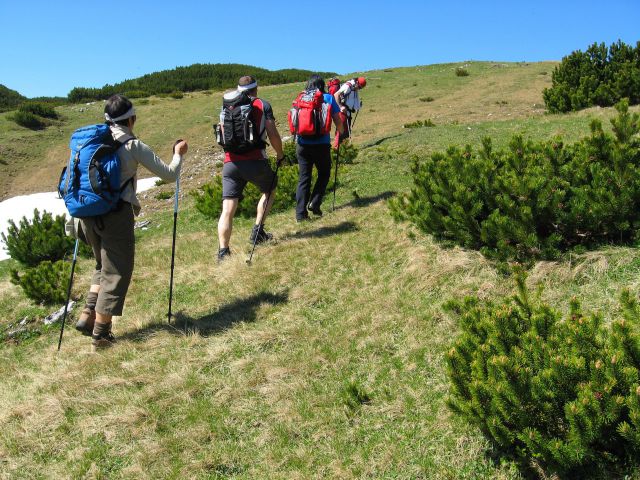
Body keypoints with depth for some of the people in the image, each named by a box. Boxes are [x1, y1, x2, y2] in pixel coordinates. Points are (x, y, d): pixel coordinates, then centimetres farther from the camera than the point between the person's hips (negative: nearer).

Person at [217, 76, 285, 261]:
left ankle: (223, 251, -8)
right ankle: (257, 230, 16)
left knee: (228, 209, 1)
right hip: (255, 161, -2)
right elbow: (273, 135, -1)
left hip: (230, 162, 2)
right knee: (270, 190, 26)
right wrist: (280, 154, 16)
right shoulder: (262, 105, 5)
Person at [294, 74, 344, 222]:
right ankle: (314, 203, 4)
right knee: (324, 174, 18)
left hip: (302, 144, 2)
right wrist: (341, 132, 22)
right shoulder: (328, 98, 3)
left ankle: (300, 213, 3)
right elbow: (338, 121, 1)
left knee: (303, 178, 7)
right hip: (321, 144, -2)